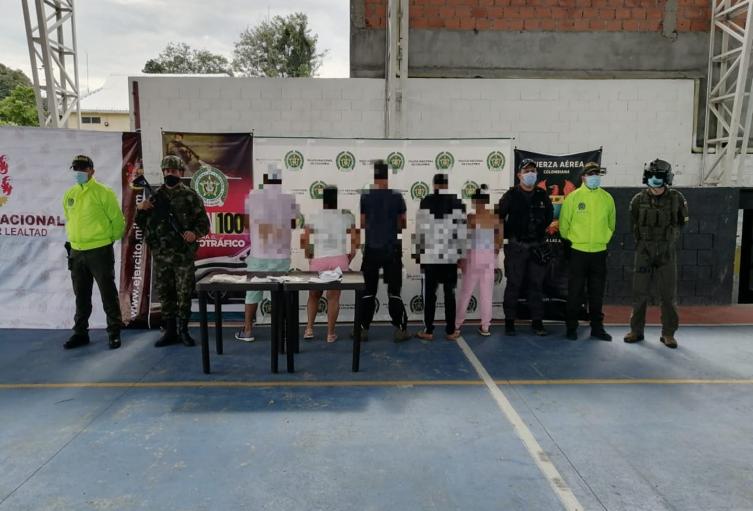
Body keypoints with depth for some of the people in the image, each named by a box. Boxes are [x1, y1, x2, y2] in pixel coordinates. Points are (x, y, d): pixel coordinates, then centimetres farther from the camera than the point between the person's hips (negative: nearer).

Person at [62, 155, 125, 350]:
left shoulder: (103, 192, -10)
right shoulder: (69, 194, 9)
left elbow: (117, 220, -6)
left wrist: (110, 238, 4)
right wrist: (73, 238, 19)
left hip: (100, 251, -6)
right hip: (76, 252, 6)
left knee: (108, 293, 0)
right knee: (81, 295, 15)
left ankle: (114, 332, 10)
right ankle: (80, 332, 26)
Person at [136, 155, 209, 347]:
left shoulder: (190, 196, 1)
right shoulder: (155, 196, 10)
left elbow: (203, 222, -1)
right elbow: (142, 224, 15)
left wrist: (195, 233, -20)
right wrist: (140, 209, -4)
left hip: (184, 254, -3)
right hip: (160, 255, 3)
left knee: (184, 293, 3)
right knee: (164, 293, 8)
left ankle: (183, 330, 15)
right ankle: (170, 331, 18)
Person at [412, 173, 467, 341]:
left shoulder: (426, 202, -5)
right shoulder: (457, 202, -1)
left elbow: (420, 229, -4)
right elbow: (462, 230, -2)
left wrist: (417, 251, 5)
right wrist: (462, 254, 5)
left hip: (430, 255, -1)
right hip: (451, 256, 1)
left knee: (430, 293, 6)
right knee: (450, 293, 7)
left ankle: (428, 331, 8)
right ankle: (450, 331, 10)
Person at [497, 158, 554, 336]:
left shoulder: (542, 195, 7)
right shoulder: (511, 195, -3)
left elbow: (549, 215, 21)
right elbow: (499, 215, 1)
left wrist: (540, 229, 14)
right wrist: (509, 233, 2)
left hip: (538, 246, 3)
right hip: (516, 247, -3)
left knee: (536, 285, 7)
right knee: (514, 284, 1)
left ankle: (537, 322, 15)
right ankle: (509, 322, 10)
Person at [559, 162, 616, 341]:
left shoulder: (607, 198, 5)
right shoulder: (573, 197, -5)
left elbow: (611, 223, 15)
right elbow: (564, 222, -1)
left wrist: (603, 239, 15)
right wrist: (569, 240, 4)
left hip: (600, 252, 3)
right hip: (578, 251, -3)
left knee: (597, 293, 10)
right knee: (575, 292, 3)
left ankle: (597, 327, 21)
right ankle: (571, 327, 13)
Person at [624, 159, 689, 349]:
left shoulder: (676, 198, -2)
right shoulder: (639, 200, -1)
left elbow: (682, 221, 14)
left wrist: (668, 237, 13)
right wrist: (642, 241, 12)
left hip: (667, 252, 0)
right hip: (644, 251, 0)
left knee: (668, 294, 2)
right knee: (640, 293, 4)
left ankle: (668, 333, 13)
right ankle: (636, 330, 14)